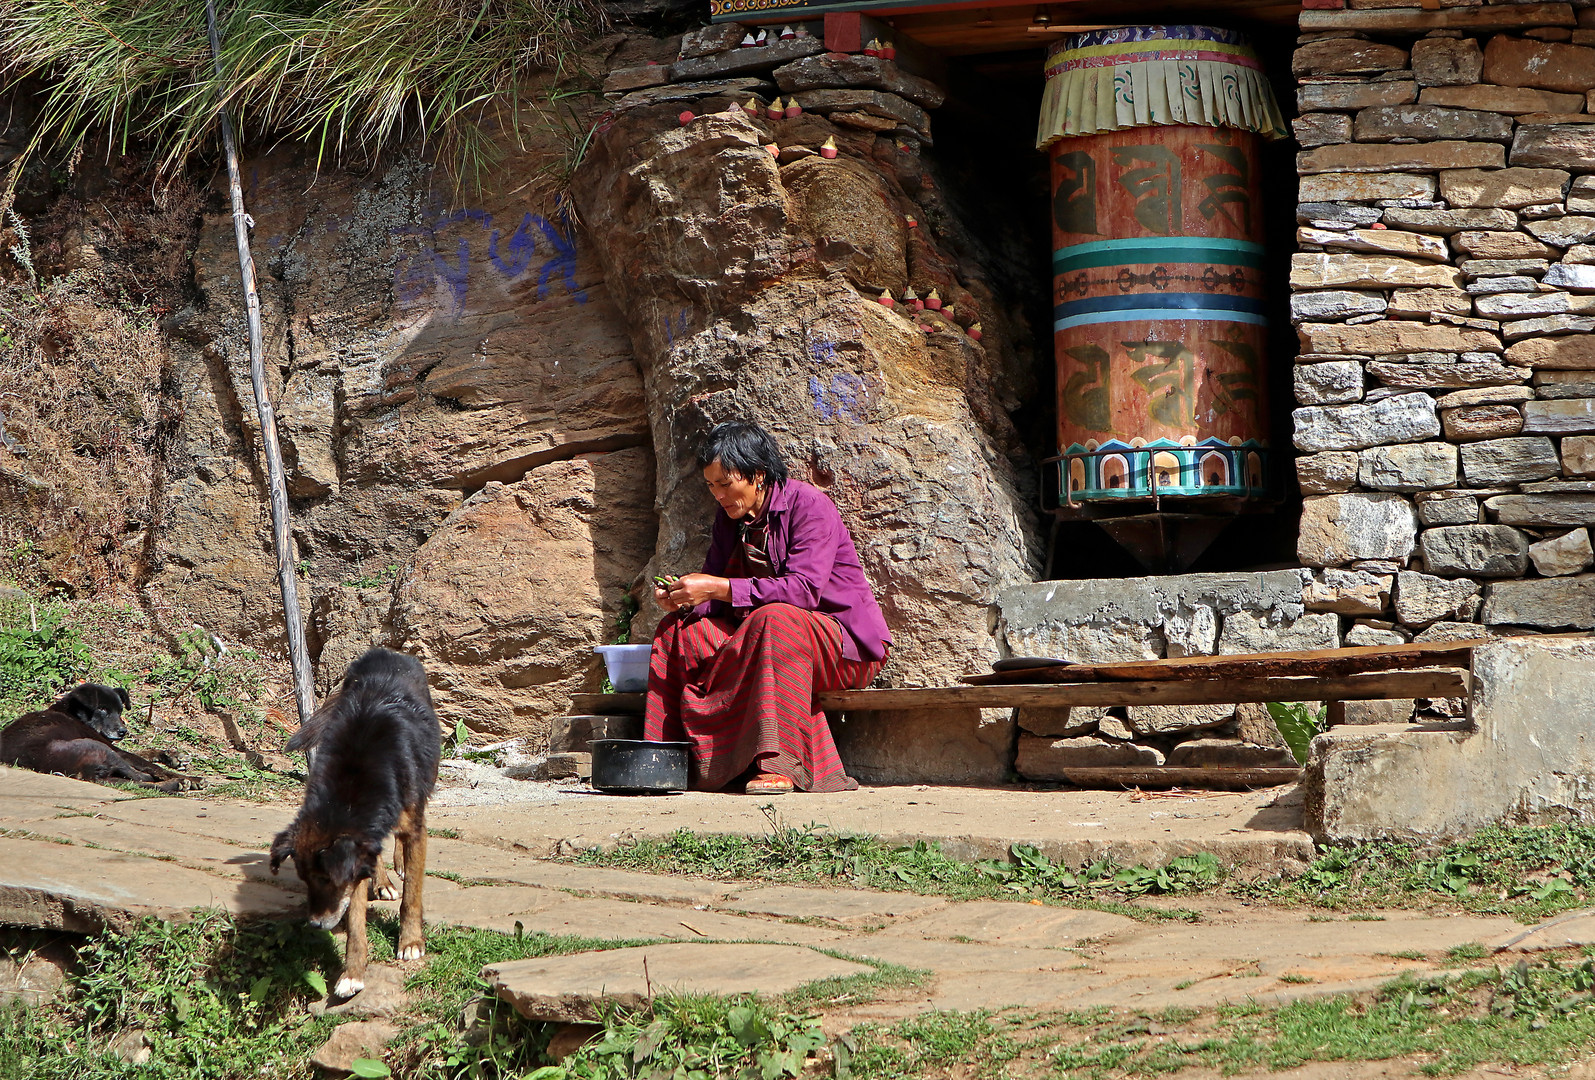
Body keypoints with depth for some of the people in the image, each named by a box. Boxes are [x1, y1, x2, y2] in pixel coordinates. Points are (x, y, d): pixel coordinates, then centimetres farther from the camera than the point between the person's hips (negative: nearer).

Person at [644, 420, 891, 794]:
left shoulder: (809, 506, -16)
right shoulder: (729, 517, 7)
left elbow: (803, 590, -27)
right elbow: (714, 579, 9)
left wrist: (718, 589, -29)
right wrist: (680, 596, -16)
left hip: (843, 643, -7)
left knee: (775, 620, -38)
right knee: (677, 630, -9)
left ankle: (779, 765, -40)